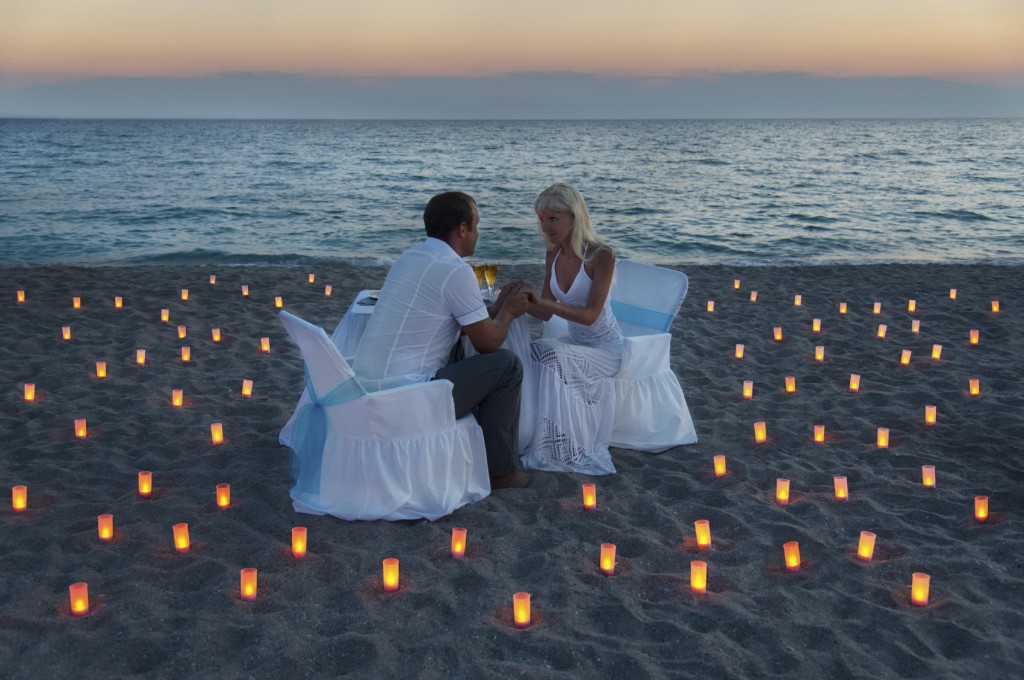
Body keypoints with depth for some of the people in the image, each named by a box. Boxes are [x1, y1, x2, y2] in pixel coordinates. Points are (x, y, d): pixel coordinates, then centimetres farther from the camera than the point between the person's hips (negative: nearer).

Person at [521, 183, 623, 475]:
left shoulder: (601, 255, -18)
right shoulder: (553, 256, 3)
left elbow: (590, 315, -23)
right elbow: (545, 313, 3)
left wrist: (546, 303, -36)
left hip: (606, 348, -6)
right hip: (576, 343, 6)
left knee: (546, 355, -30)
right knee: (531, 353, -23)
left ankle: (561, 449, -21)